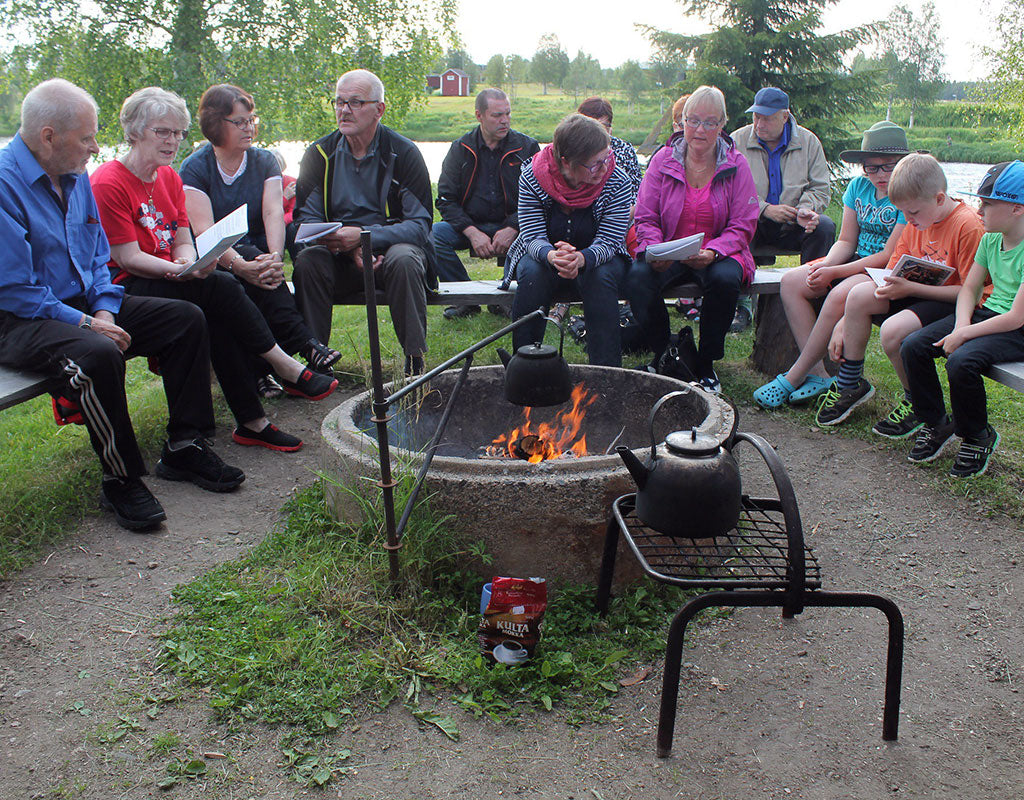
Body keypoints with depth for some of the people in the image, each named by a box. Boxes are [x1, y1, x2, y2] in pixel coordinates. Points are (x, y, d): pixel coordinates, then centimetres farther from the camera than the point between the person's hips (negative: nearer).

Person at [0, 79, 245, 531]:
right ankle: (121, 481, -19)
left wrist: (104, 310, -3)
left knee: (186, 319, -2)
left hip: (83, 304, 9)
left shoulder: (75, 176, 8)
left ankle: (184, 448, 1)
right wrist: (85, 323, -20)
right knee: (98, 355, -37)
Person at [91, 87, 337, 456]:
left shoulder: (170, 178, 13)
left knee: (218, 319, -25)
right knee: (219, 286, -28)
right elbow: (128, 258, -15)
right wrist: (181, 272, -31)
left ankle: (252, 422, -26)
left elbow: (183, 242, 7)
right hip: (125, 290, -6)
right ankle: (288, 369, -21)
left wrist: (192, 264, -17)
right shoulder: (108, 184, -11)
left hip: (168, 278, 7)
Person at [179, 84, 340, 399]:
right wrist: (240, 264, -36)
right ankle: (305, 344, -37)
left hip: (257, 255, 3)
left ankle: (259, 370, -31)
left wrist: (275, 257, -31)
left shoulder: (264, 161, 8)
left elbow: (273, 212, -10)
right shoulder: (194, 168, -3)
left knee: (262, 270, -31)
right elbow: (203, 231, -18)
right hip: (213, 264, -3)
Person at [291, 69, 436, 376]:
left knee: (404, 259, -35)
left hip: (389, 248, -2)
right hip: (340, 259, 2)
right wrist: (347, 246, -21)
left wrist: (364, 235, -25)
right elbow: (305, 218, 0)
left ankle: (415, 362, -27)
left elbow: (420, 224, -10)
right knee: (308, 259, -28)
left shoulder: (403, 153, -4)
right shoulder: (320, 153, 5)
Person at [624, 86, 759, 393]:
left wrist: (712, 252, -23)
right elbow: (645, 218, 2)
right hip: (668, 253, 1)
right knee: (637, 279, -30)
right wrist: (655, 251, -19)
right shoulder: (662, 160, 2)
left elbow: (742, 227, -4)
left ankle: (706, 362, -11)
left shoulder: (736, 165, 0)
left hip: (720, 253, -1)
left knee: (724, 279, -35)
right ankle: (664, 353, -4)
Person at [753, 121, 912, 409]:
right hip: (860, 263, 8)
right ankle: (818, 374, -16)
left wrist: (835, 272, -22)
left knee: (841, 294, -35)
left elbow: (889, 256, -18)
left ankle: (794, 377, -22)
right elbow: (846, 241, 9)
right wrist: (826, 264, -13)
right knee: (792, 282, -12)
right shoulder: (858, 187, 8)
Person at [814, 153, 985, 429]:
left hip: (953, 303, -8)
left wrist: (911, 287, -26)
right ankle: (850, 384, 1)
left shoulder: (968, 225, -19)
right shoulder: (917, 223, 5)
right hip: (919, 294, 8)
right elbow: (891, 275, 6)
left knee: (893, 331, -30)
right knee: (860, 294, -13)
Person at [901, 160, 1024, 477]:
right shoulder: (990, 238, 5)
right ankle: (936, 424, 6)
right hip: (986, 312, 8)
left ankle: (978, 437, -7)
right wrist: (962, 323, -9)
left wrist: (964, 334, -20)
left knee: (961, 361, -33)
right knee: (913, 346, -10)